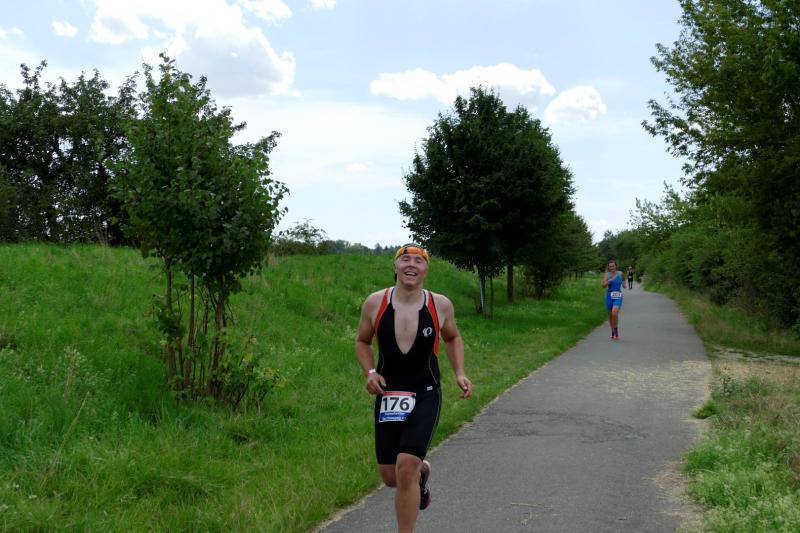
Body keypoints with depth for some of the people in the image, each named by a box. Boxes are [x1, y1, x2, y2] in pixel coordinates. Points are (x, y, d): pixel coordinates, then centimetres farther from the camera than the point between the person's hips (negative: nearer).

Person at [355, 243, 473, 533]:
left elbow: (452, 338, 14)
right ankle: (421, 472, 44)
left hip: (425, 396, -2)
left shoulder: (440, 305, -6)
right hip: (388, 395, 2)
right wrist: (370, 373, -8)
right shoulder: (375, 303, -7)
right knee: (390, 477, 7)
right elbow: (362, 341, 9)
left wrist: (459, 373, 1)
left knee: (406, 467, -19)